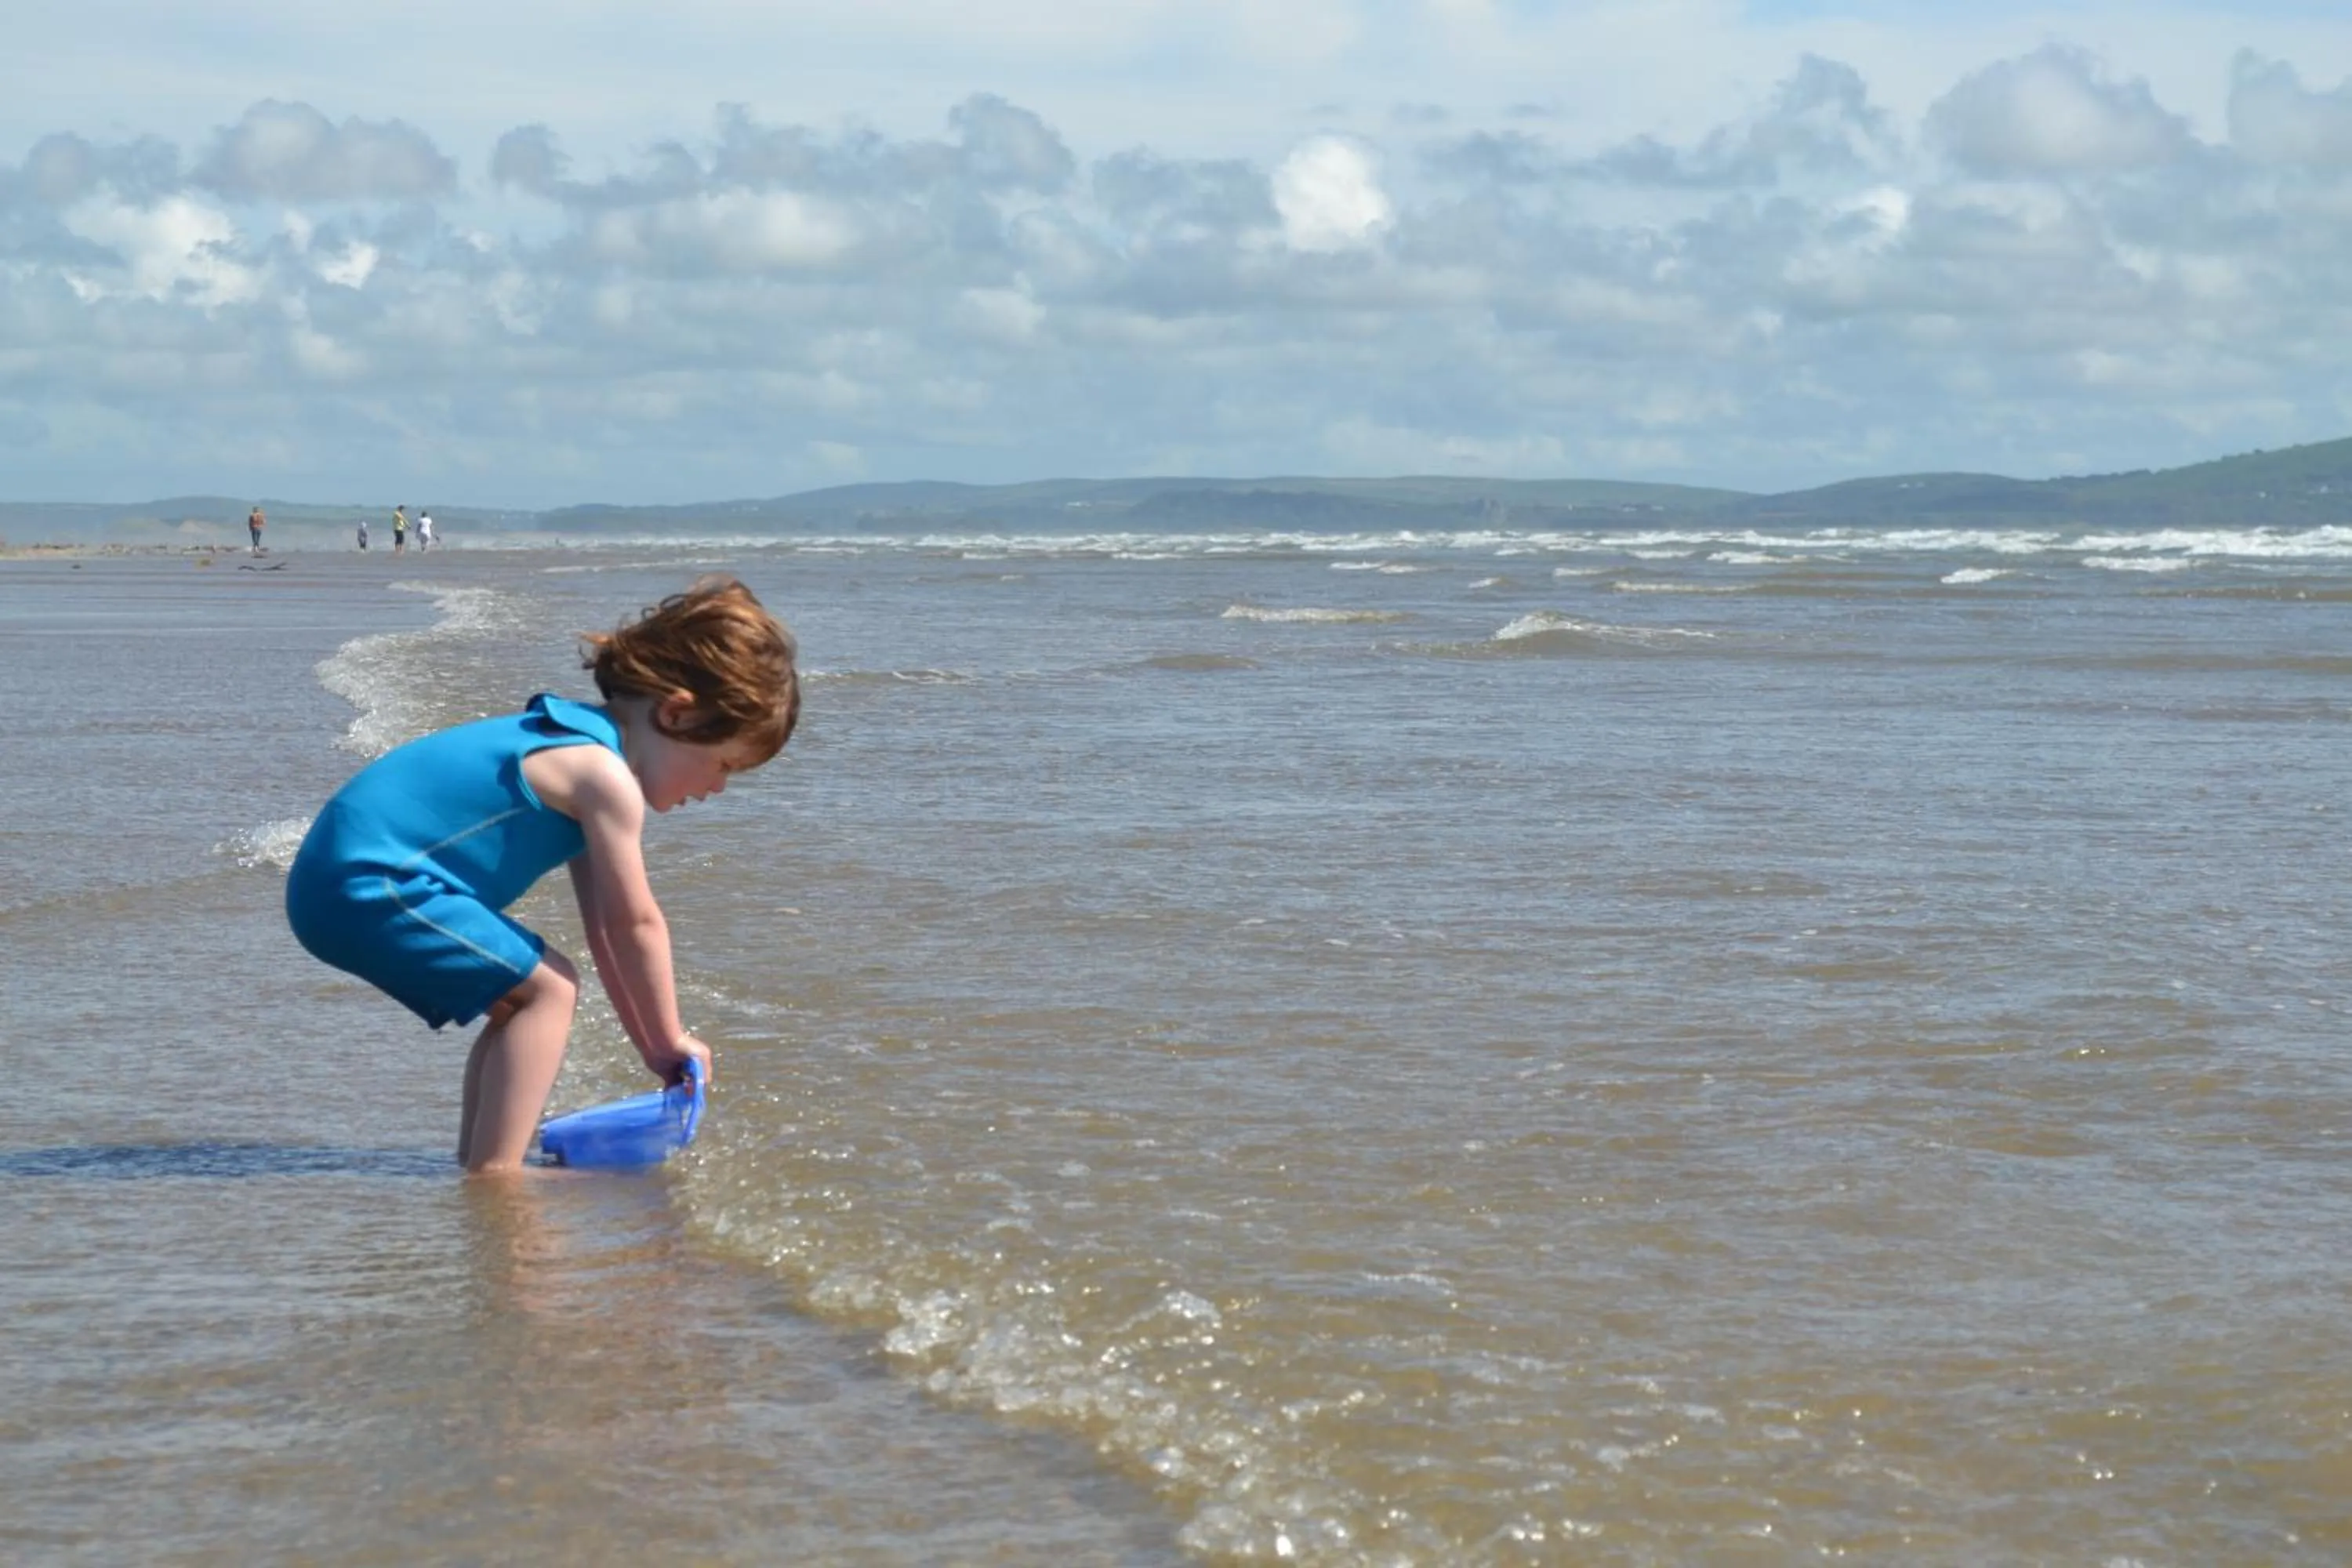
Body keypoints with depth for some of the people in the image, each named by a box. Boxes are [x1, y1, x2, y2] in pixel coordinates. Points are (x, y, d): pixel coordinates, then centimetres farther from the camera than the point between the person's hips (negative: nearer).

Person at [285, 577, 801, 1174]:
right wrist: (672, 1041, 4)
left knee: (524, 997, 19)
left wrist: (655, 1048, 21)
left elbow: (607, 927, 20)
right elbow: (636, 924, -9)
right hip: (369, 886, -11)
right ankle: (495, 1170, -14)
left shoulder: (579, 744, 17)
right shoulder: (607, 776, -15)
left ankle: (478, 1165, 20)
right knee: (546, 987, -11)